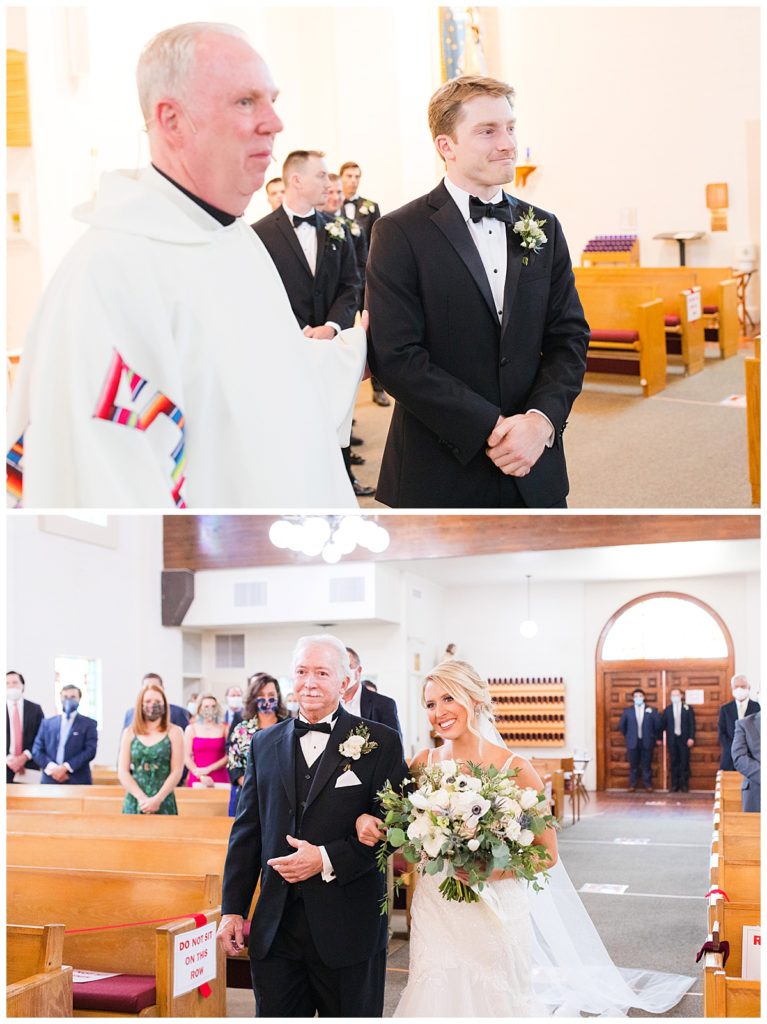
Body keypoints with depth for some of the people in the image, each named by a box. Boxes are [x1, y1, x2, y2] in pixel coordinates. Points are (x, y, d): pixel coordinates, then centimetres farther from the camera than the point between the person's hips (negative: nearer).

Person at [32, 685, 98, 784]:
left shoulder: (89, 724, 8)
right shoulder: (47, 723, 16)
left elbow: (90, 751, -4)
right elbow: (37, 750, 9)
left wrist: (66, 767, -14)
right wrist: (52, 768, -9)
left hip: (78, 782, -2)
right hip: (50, 781, 2)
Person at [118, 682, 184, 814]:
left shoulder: (174, 732, 3)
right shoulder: (129, 733, 8)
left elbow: (177, 772, -3)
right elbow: (123, 772, 2)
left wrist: (157, 799, -13)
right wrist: (142, 798, -11)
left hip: (164, 804, -1)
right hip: (134, 802, 2)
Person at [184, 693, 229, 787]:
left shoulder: (225, 728, 6)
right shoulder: (191, 729, 7)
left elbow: (229, 756, 0)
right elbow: (186, 757, 1)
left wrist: (209, 769, -11)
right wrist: (201, 776, -11)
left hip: (220, 780, 0)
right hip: (196, 780, 0)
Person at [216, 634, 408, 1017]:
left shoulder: (380, 743, -2)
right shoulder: (264, 744, 9)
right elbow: (246, 832, 10)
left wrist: (327, 860, -17)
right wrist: (232, 909, 5)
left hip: (348, 930, -3)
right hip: (274, 929, 3)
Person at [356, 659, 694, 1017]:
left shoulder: (514, 768, -11)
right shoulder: (423, 764, 0)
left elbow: (547, 853, -8)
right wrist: (366, 821, -12)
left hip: (494, 916, -3)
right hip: (434, 913, 3)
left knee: (492, 999, 8)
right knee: (438, 997, 10)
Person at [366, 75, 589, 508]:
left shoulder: (543, 228, 8)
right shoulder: (400, 233, -7)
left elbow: (570, 337, 6)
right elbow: (395, 355, -14)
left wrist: (542, 418, -12)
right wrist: (490, 429, -17)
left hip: (535, 471, 4)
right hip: (442, 475, -4)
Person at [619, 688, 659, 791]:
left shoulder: (651, 711, 0)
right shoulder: (627, 711, 3)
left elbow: (657, 725, 4)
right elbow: (621, 725, 9)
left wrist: (653, 737, 7)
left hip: (647, 743, 0)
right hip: (633, 743, 1)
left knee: (647, 765, 3)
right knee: (633, 765, 4)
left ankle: (648, 785, 10)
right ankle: (632, 785, 9)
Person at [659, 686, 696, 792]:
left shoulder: (688, 709, 3)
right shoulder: (667, 710, 8)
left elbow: (692, 724, -1)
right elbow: (662, 725, 9)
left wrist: (691, 738, -10)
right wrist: (659, 738, 7)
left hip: (684, 740, -1)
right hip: (672, 740, 1)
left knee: (684, 763, -1)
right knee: (674, 763, 3)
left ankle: (684, 785, 4)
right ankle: (674, 785, 7)